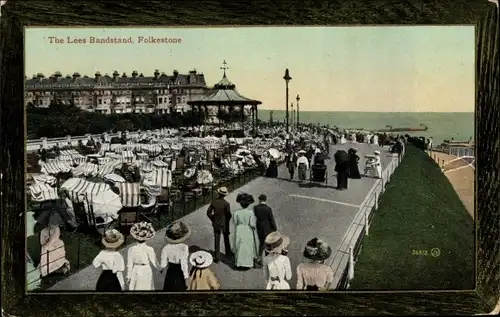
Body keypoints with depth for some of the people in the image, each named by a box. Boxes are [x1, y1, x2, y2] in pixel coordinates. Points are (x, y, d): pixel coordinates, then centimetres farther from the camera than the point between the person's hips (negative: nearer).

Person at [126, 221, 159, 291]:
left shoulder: (131, 249, -9)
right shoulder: (149, 249, -13)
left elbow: (130, 265, -3)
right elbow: (154, 262, -3)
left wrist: (128, 276, 7)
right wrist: (159, 267, 18)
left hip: (135, 272, 1)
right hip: (146, 272, -1)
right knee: (146, 289, 9)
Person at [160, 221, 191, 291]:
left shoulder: (166, 248, -6)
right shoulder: (184, 247, -17)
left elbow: (163, 265, -5)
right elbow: (184, 263, -19)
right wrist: (186, 278, -13)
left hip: (170, 275, 4)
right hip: (180, 275, -4)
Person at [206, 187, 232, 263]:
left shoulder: (214, 202, -7)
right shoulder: (226, 204, -19)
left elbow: (208, 212, -3)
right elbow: (229, 215, -20)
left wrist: (213, 219, 9)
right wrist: (227, 220, 1)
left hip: (216, 224, 2)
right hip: (224, 224, -2)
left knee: (216, 241, 8)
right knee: (226, 239, 21)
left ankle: (217, 257, 8)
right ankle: (228, 253, 39)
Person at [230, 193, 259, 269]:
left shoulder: (237, 212, -14)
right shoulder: (251, 212, -19)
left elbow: (235, 222, -3)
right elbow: (252, 224, -19)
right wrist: (255, 220, 1)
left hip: (239, 232, 2)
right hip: (248, 232, -2)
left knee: (239, 247, 15)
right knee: (248, 247, 13)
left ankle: (239, 263, 23)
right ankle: (248, 263, 20)